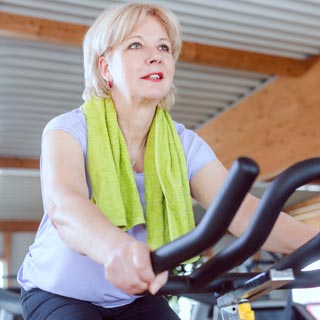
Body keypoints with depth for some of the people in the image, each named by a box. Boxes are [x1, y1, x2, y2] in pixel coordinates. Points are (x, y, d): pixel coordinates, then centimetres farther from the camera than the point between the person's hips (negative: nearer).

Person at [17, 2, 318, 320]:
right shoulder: (70, 130, -18)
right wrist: (118, 249, -61)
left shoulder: (184, 145, -8)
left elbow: (242, 209, -23)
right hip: (60, 294, -3)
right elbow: (63, 205, -38)